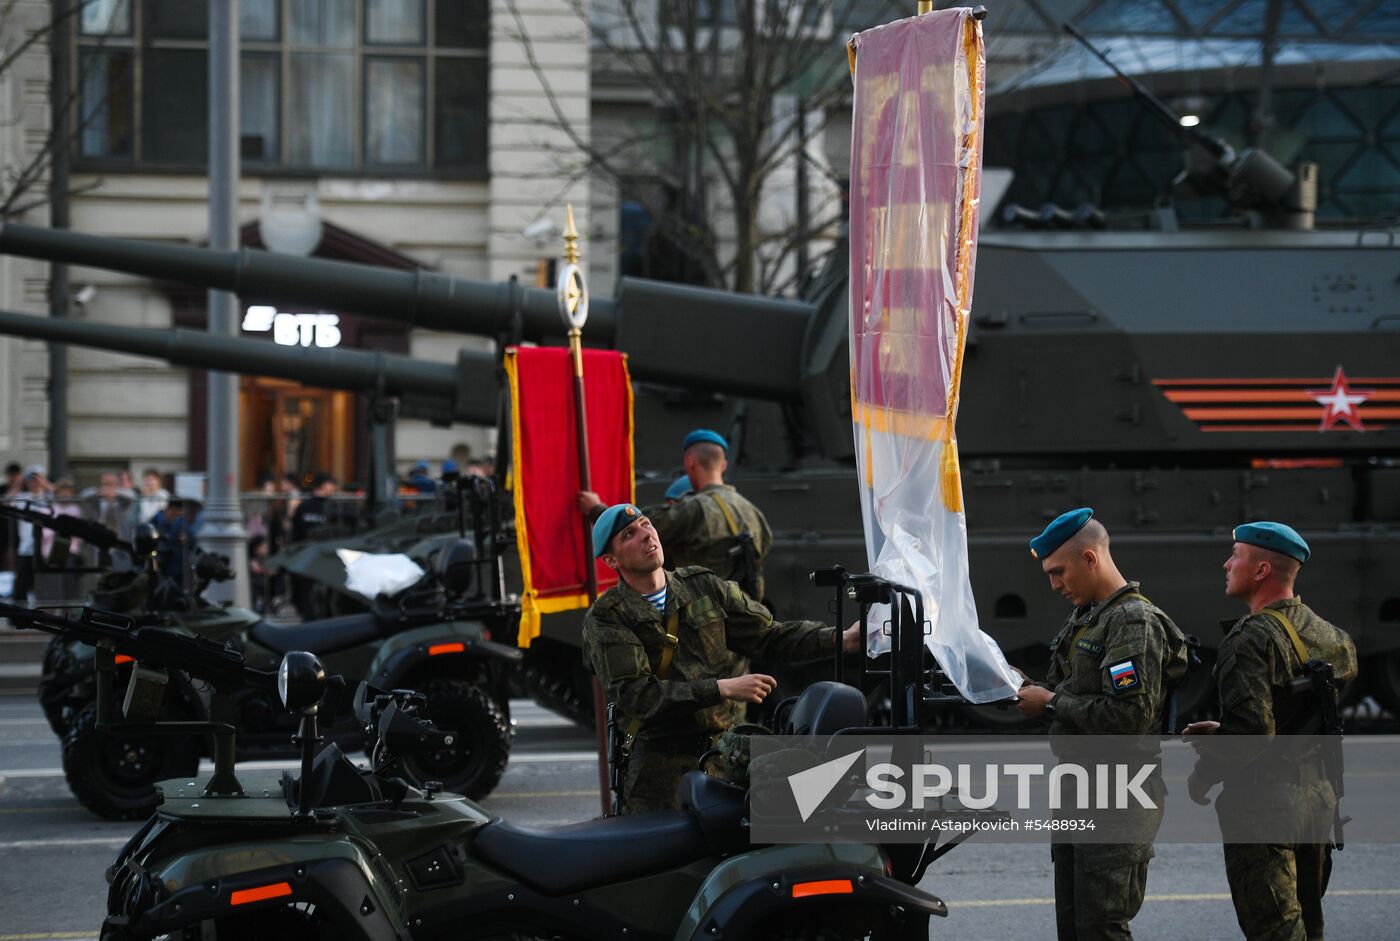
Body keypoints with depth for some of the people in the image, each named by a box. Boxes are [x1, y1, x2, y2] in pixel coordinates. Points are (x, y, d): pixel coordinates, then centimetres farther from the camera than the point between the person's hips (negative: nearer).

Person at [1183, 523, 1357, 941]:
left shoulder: (1252, 639, -18)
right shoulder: (1324, 635, 10)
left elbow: (1249, 730, -26)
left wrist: (1204, 775, -9)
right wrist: (1221, 733, 17)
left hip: (1263, 804, -9)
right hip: (1317, 797, 9)